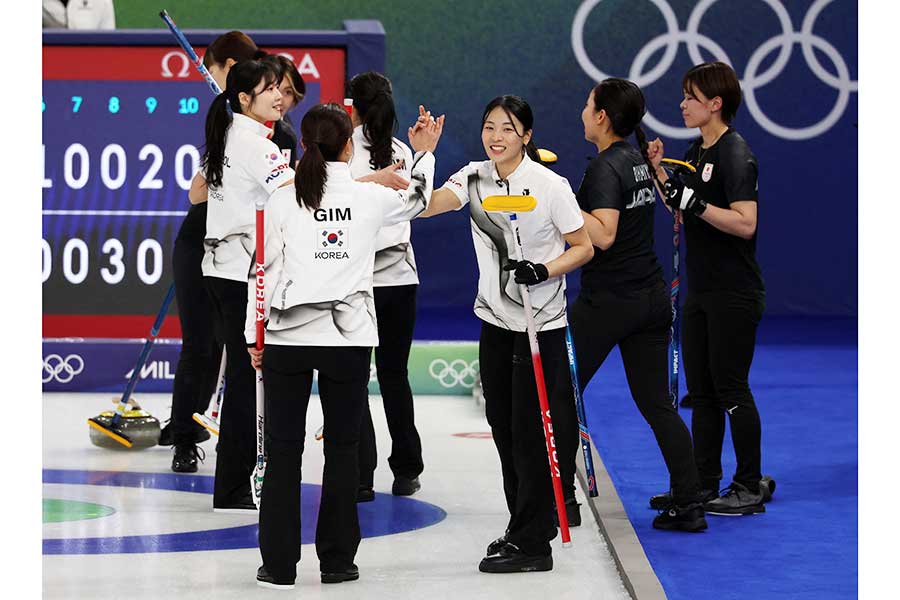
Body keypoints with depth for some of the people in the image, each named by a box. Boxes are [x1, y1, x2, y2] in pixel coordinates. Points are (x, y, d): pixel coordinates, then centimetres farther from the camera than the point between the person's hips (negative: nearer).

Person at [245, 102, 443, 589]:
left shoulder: (282, 201, -2)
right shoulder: (368, 197, 0)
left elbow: (264, 271, -1)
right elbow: (416, 201, 21)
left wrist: (255, 336, 7)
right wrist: (424, 154, 38)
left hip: (288, 336, 0)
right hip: (348, 338, 0)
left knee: (283, 448, 4)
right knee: (342, 447, 8)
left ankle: (278, 564, 3)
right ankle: (337, 561, 11)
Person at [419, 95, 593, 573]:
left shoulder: (551, 186, -13)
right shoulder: (475, 178, 1)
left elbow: (583, 247, -7)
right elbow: (426, 206, -14)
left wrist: (543, 270, -22)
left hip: (540, 323, -6)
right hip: (494, 319, 6)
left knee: (531, 431, -4)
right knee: (503, 426, 12)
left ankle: (531, 544, 1)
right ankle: (523, 527, 26)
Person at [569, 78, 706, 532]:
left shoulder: (605, 167, -15)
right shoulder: (639, 159, 11)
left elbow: (603, 235, -26)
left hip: (608, 301, -8)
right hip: (651, 296, 8)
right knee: (656, 403, 9)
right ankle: (688, 506, 5)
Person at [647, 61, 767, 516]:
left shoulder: (734, 155, -16)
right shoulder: (697, 151, 12)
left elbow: (745, 223, -24)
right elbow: (684, 212, 17)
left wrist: (694, 203, -28)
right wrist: (660, 172, 8)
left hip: (735, 294, -9)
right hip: (702, 291, 9)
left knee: (730, 388, -3)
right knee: (700, 389, 11)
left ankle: (750, 488, 6)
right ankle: (704, 485, 18)